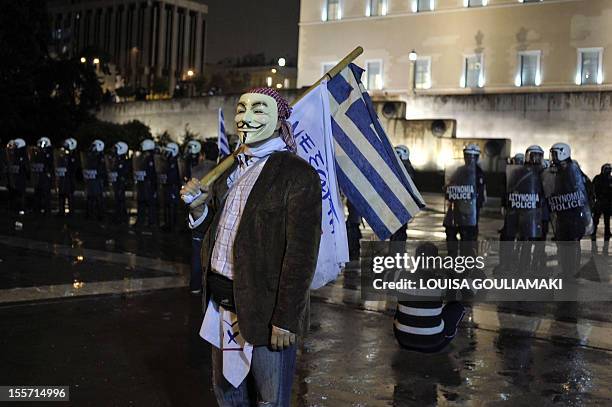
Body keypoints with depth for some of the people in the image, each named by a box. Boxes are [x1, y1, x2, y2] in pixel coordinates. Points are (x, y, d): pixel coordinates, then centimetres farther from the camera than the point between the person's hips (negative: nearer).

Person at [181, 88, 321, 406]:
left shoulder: (298, 174, -13)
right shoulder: (231, 170, 11)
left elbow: (301, 254, -17)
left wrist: (286, 319, -19)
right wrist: (199, 206, -2)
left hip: (265, 313, -7)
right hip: (221, 305, 7)